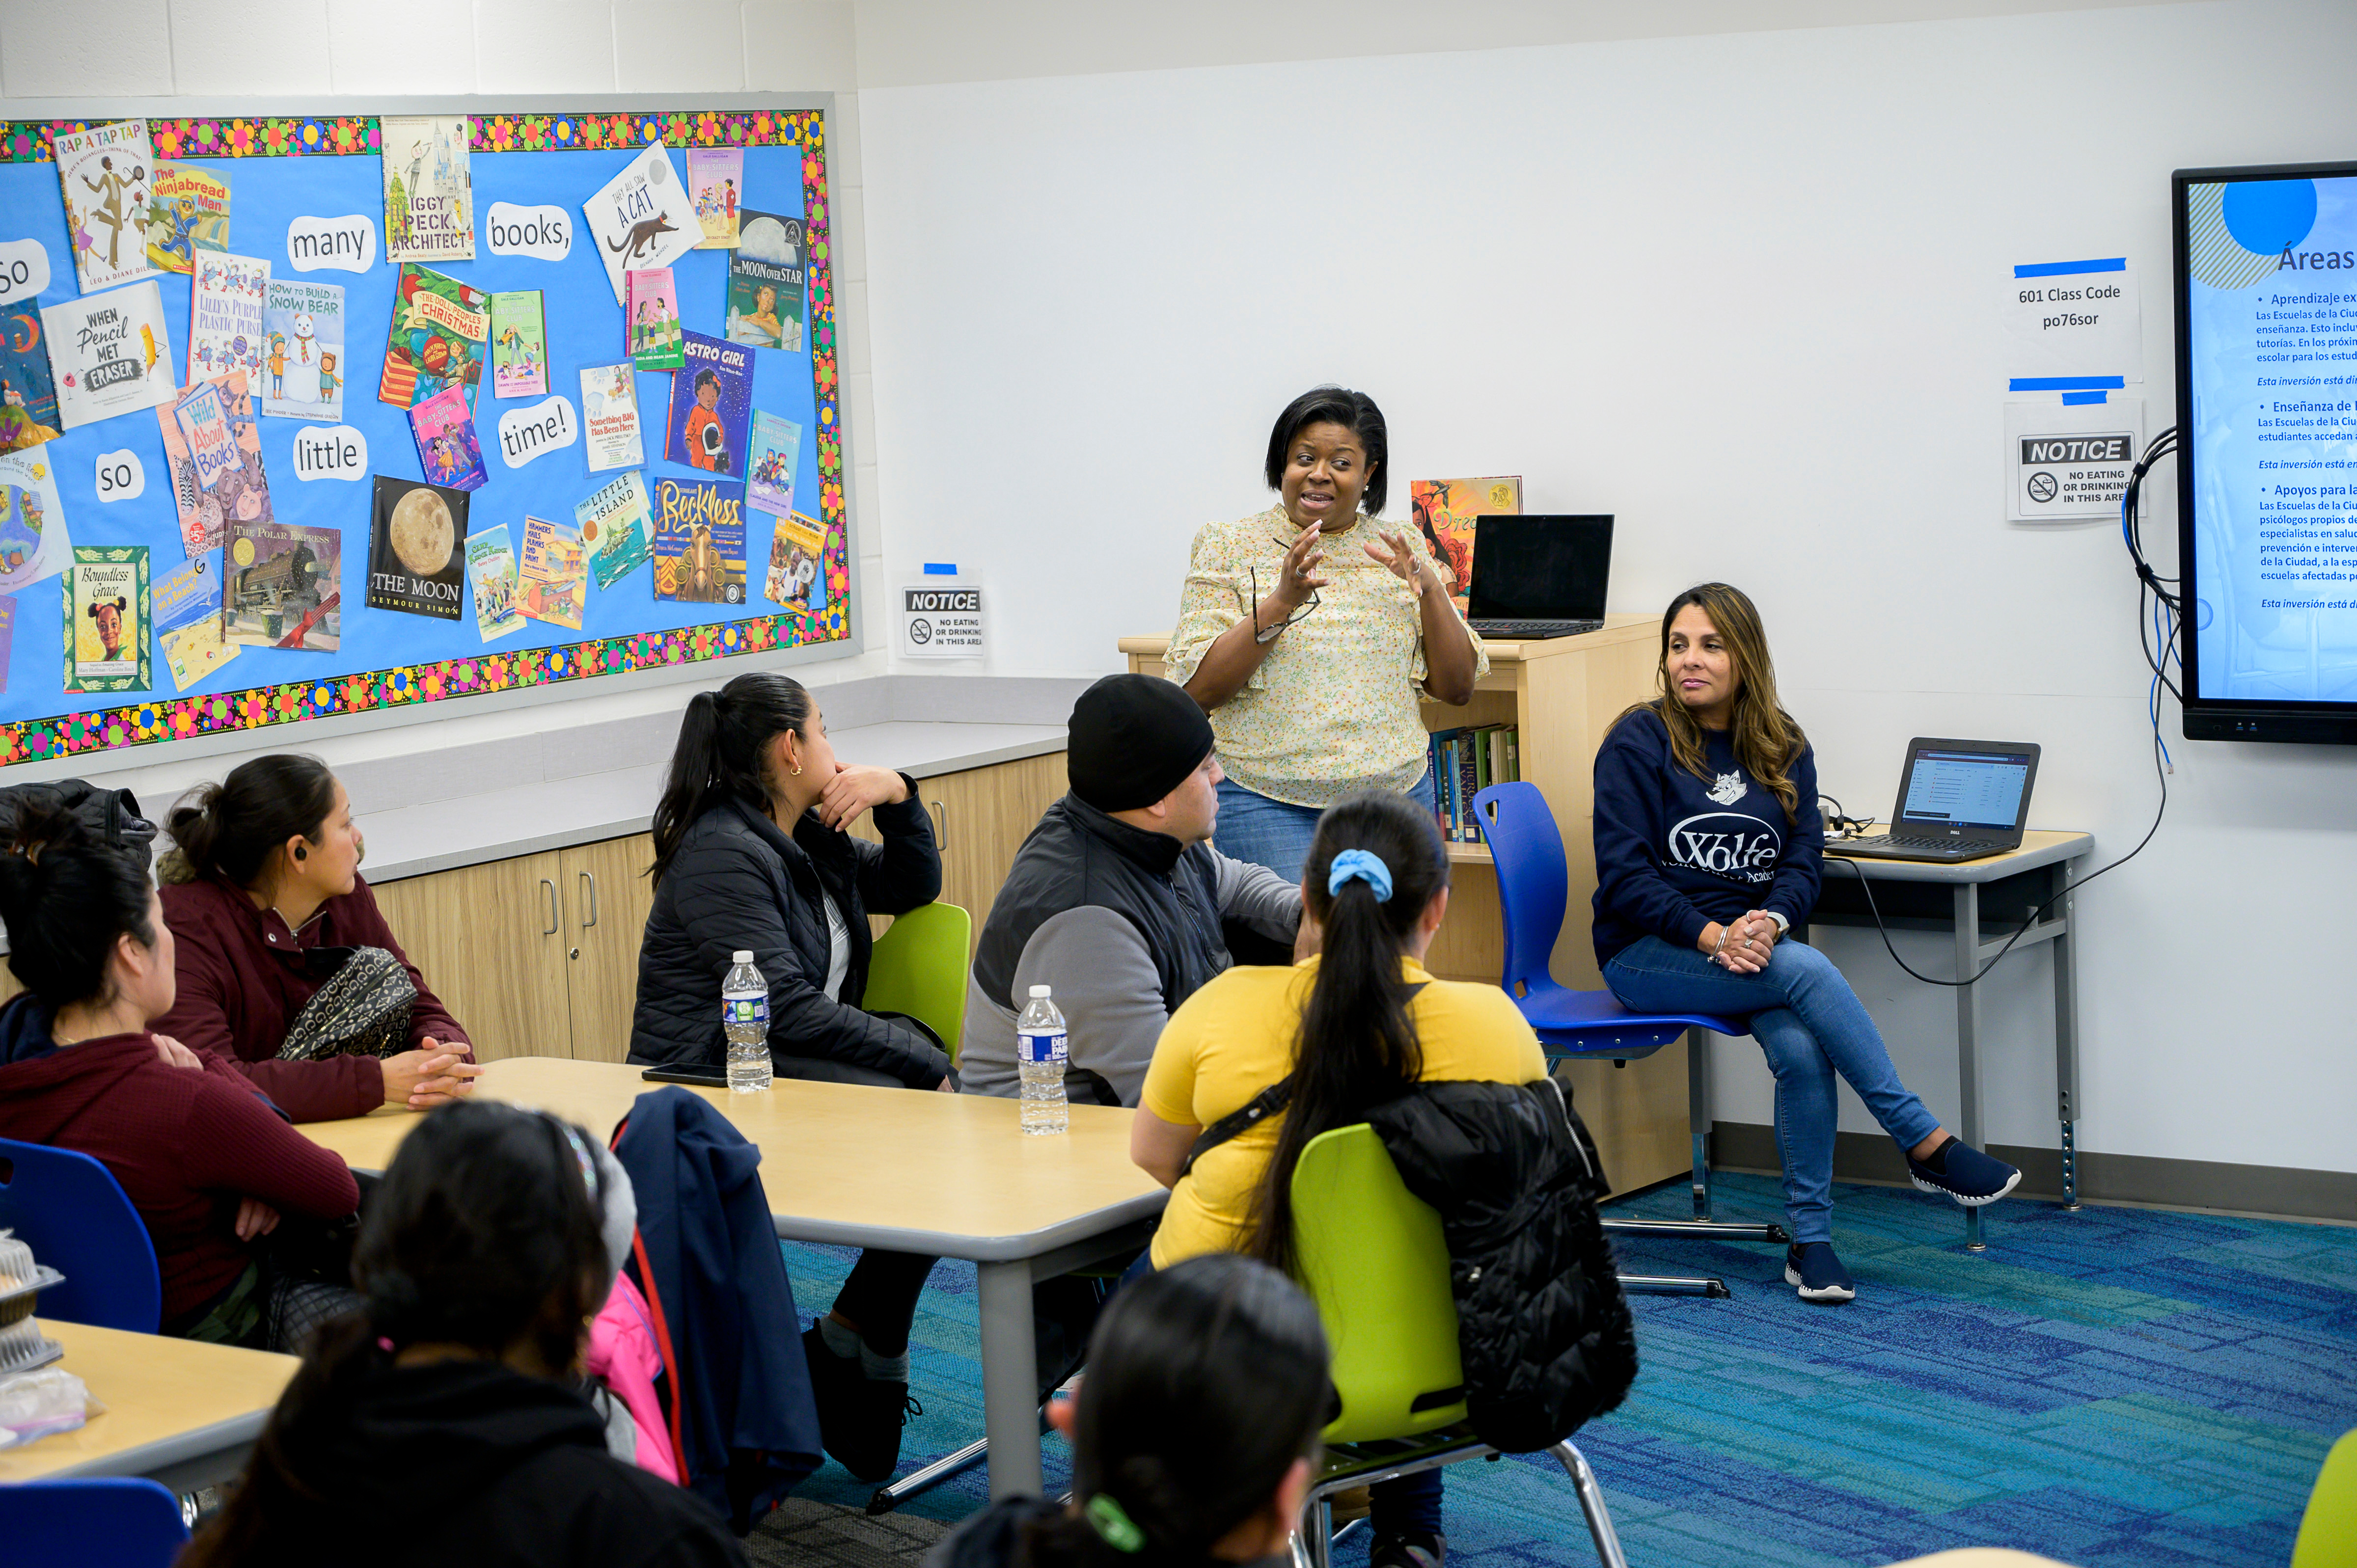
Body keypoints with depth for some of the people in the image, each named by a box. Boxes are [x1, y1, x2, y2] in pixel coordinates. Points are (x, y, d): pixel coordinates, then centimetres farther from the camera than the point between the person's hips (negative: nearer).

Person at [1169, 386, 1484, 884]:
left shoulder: (1400, 550, 11)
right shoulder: (1230, 545, 2)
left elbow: (1458, 688, 7)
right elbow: (1198, 690, -7)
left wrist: (1431, 591, -8)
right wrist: (1280, 603, -18)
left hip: (1395, 794, 3)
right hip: (1268, 801, -3)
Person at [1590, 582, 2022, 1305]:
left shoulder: (1782, 747, 10)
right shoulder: (1638, 742, -4)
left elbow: (1804, 858, 4)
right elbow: (1624, 874, -10)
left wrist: (1768, 921, -18)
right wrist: (1712, 934, -22)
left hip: (1752, 943, 4)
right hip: (1647, 954, -4)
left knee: (1802, 1049, -28)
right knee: (1806, 969, -31)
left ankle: (1811, 1239, -18)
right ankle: (1927, 1145, -24)